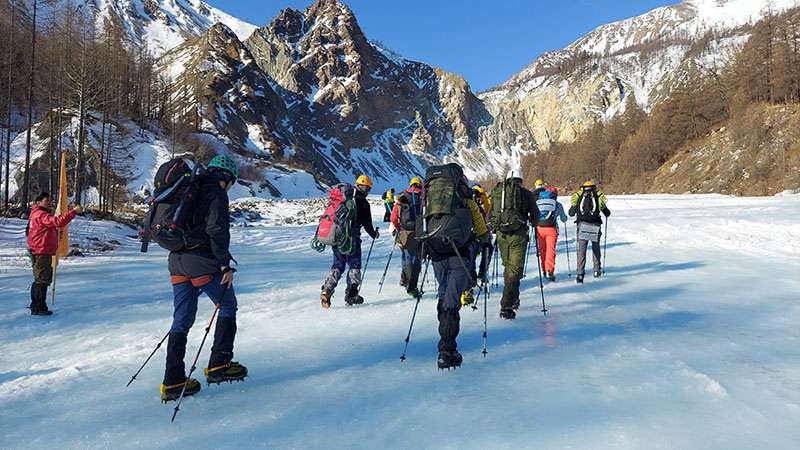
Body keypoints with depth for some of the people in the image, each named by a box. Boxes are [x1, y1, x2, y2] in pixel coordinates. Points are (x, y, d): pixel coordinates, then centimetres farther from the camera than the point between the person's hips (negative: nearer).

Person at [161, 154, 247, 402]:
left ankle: (173, 382, 9)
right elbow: (217, 230, -18)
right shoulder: (216, 193, -6)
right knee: (228, 306, 10)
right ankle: (218, 365, 10)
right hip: (201, 260, -8)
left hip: (176, 260, 8)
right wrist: (225, 265, -15)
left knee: (181, 320, 9)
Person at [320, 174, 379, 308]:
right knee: (354, 266, 8)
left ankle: (327, 290, -5)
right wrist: (374, 234, 13)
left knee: (337, 266, 11)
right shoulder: (363, 202, -4)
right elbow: (367, 223, -5)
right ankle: (351, 295, 4)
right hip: (352, 238, -5)